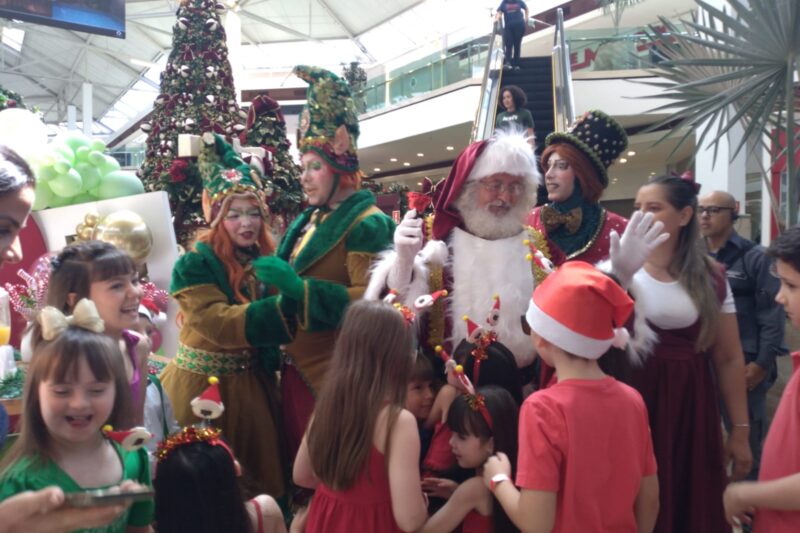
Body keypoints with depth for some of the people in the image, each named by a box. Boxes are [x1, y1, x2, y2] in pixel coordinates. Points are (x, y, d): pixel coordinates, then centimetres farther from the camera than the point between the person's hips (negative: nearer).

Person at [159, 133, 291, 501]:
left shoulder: (266, 260, 3)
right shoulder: (195, 266, -15)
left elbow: (271, 323, 5)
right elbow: (222, 323, -28)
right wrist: (283, 306, -34)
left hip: (253, 384, 6)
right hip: (203, 385, -6)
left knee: (260, 477, 16)